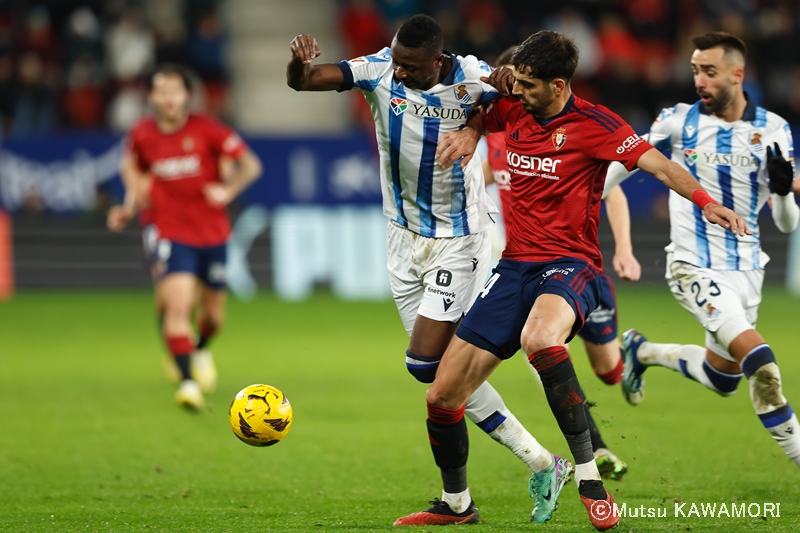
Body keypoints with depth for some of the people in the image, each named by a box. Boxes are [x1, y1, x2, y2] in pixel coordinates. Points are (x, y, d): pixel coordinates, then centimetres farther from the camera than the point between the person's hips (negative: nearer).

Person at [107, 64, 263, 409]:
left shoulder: (206, 130, -10)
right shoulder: (142, 135, -3)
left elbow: (250, 165, -6)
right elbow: (133, 166, 18)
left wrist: (228, 190, -24)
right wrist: (132, 205, 2)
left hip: (212, 233, 1)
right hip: (170, 234, -1)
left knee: (213, 314, 13)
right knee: (177, 303, -23)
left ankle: (200, 351, 48)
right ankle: (187, 381, -22)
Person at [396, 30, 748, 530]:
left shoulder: (592, 122, -8)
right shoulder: (512, 112, 9)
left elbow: (657, 163, -18)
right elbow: (478, 113, 32)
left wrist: (705, 200, -35)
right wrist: (469, 131, 8)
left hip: (570, 264, -6)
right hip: (515, 265, 6)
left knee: (539, 339, -42)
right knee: (442, 396, 0)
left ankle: (588, 473, -31)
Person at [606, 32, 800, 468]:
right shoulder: (679, 121, -7)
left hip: (745, 267, 4)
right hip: (694, 266, -4)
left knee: (722, 378, 16)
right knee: (759, 360, -21)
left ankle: (643, 352, 39)